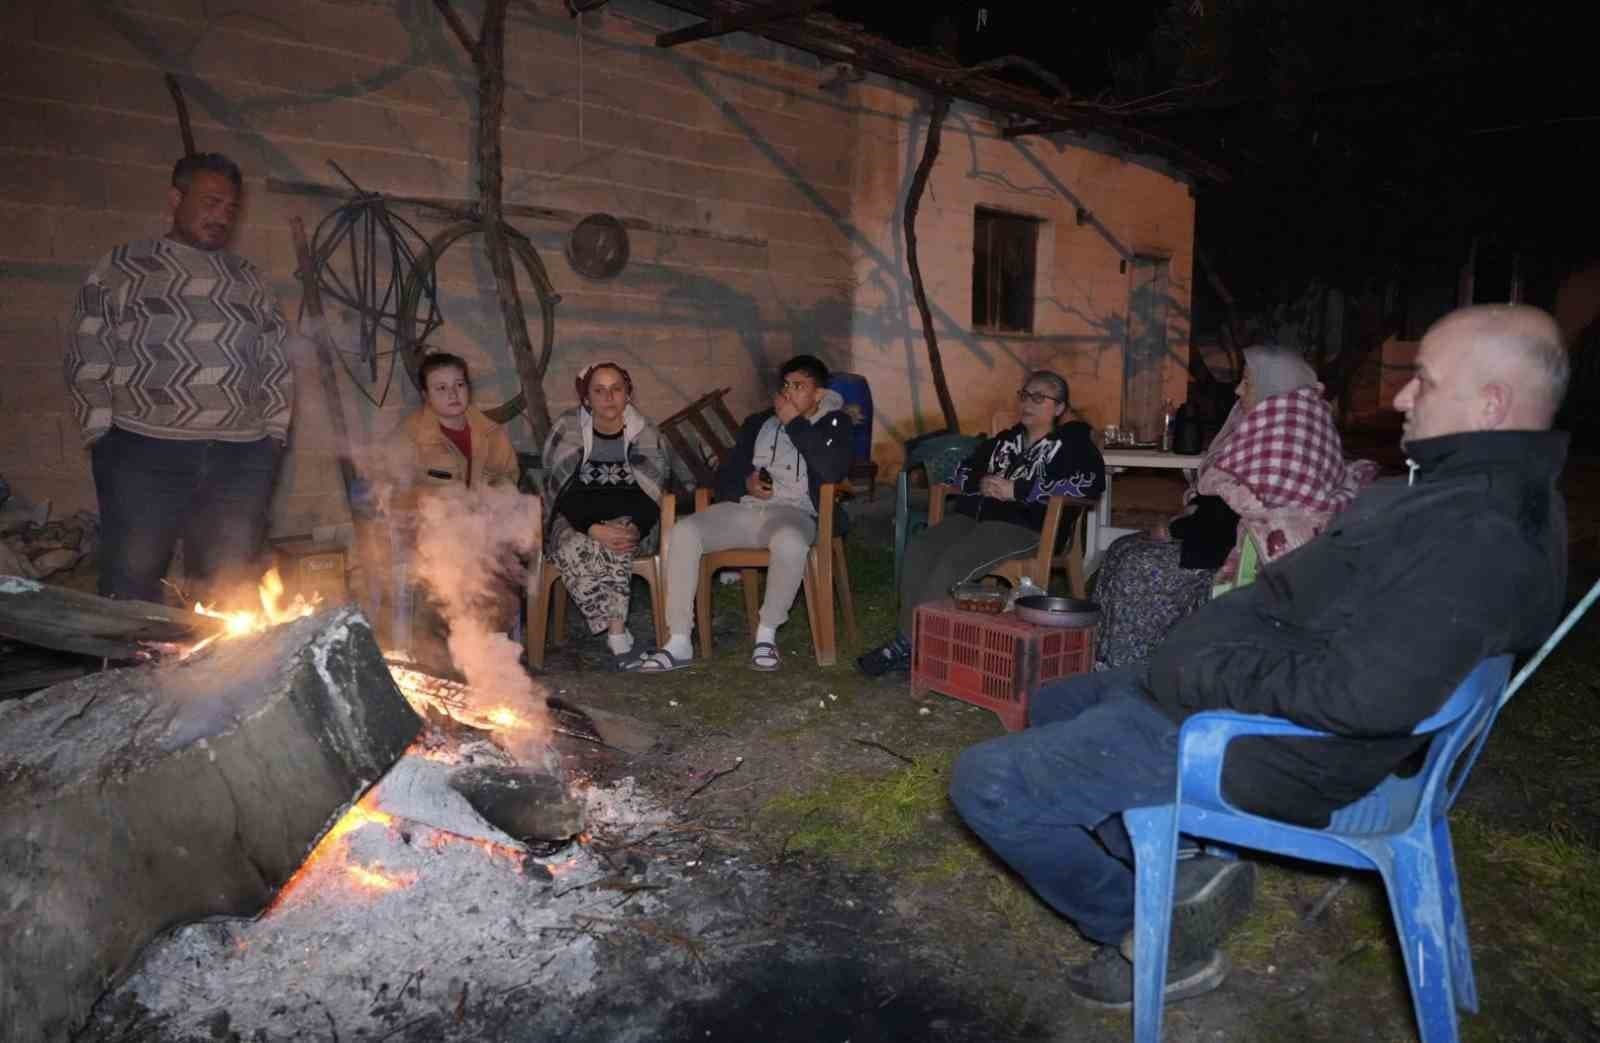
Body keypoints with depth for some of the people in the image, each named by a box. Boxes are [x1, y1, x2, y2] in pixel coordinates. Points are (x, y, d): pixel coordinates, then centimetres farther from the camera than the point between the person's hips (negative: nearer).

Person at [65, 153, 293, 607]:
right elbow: (88, 359, 3)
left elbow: (277, 366, 15)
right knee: (131, 594, 0)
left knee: (228, 597, 5)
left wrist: (275, 435, 7)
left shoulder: (250, 279, 16)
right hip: (145, 455, -2)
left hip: (241, 460, 3)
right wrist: (102, 434, -3)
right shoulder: (120, 268, 7)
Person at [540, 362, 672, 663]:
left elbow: (654, 492, -5)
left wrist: (635, 528, -27)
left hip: (630, 522, 0)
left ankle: (615, 634, -34)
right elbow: (557, 491, -8)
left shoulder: (644, 433, 1)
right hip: (574, 522, 0)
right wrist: (593, 529, -26)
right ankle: (619, 634, -31)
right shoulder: (566, 429, -1)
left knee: (615, 545, -36)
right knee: (574, 548, -35)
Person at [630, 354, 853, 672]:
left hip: (793, 512, -4)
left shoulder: (833, 423, 8)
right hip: (743, 509, 4)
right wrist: (745, 483, -4)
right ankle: (679, 643, -20)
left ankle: (767, 633, -18)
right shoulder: (758, 423, 21)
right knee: (683, 532, -23)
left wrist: (794, 423, -7)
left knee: (789, 541, -41)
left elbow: (833, 470, -13)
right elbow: (725, 475, 20)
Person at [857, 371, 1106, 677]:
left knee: (950, 564, -29)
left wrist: (1018, 489, -13)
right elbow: (961, 472, 26)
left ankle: (906, 646, -21)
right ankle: (906, 638, -21)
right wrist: (980, 483, -1)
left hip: (1024, 526, -6)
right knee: (918, 553, -21)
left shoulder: (1071, 442, 8)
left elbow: (1092, 482, -11)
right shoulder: (1005, 439, 26)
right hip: (972, 515, 6)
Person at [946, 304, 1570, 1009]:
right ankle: (1180, 874, 12)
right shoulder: (1476, 486, 10)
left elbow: (1367, 695, -34)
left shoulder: (1484, 535, -24)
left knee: (984, 783, -13)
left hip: (1245, 743, -11)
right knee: (1048, 708, 25)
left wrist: (1207, 673, -22)